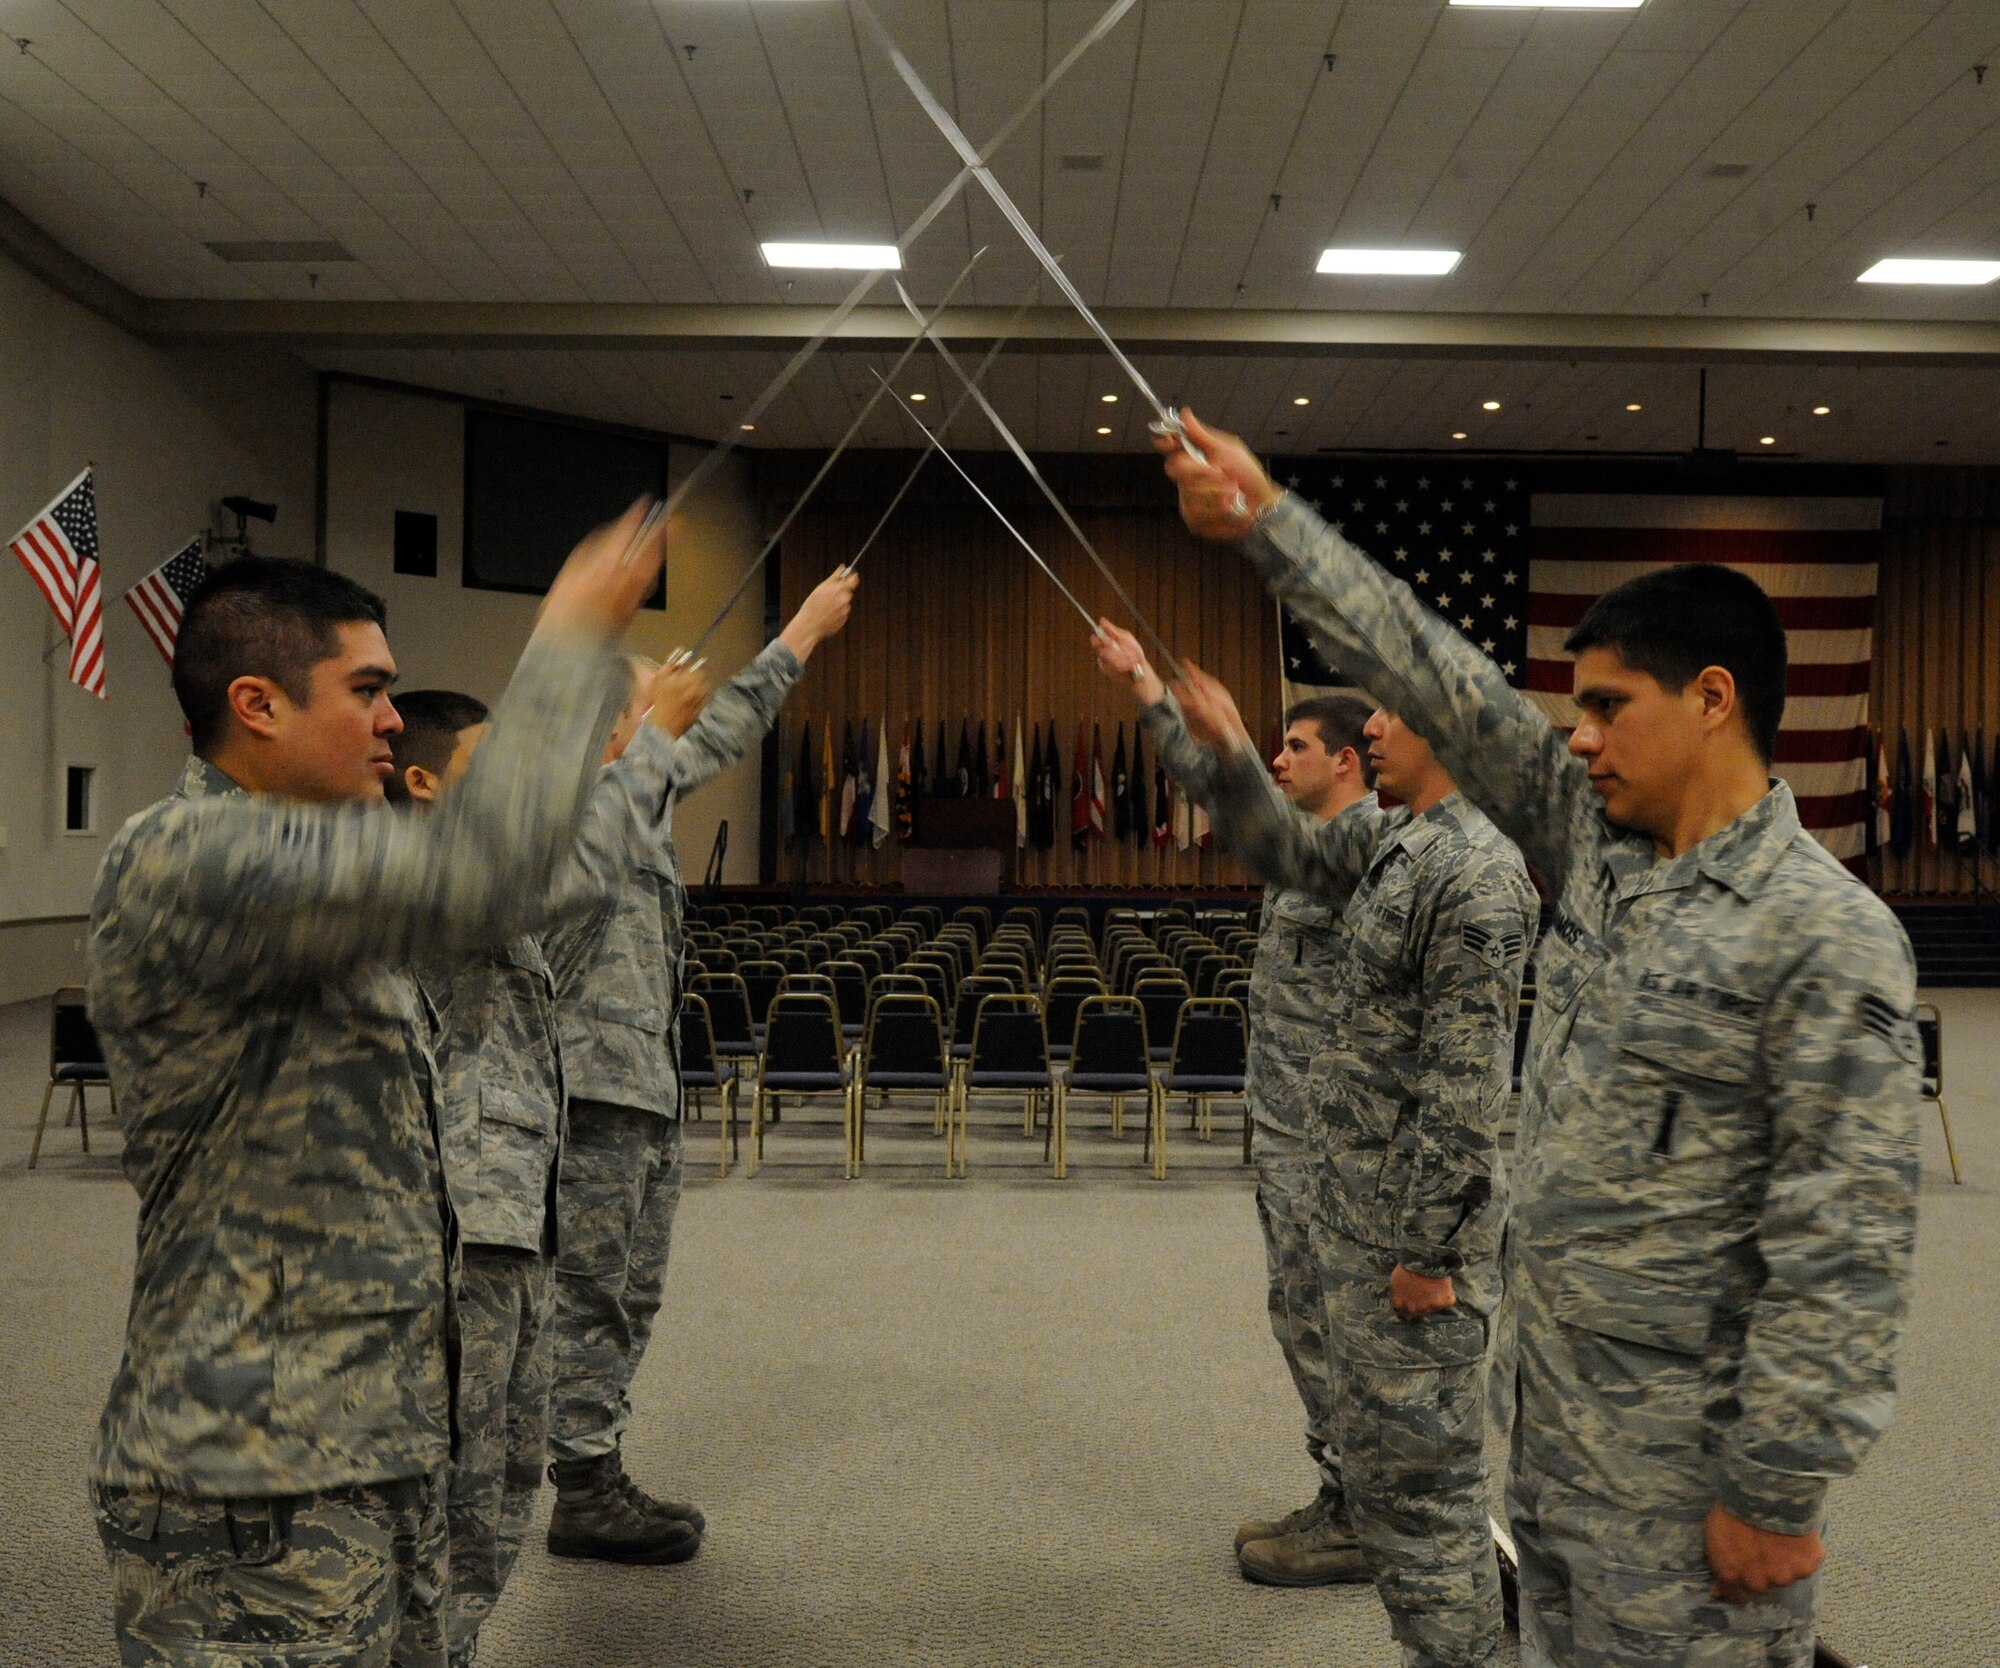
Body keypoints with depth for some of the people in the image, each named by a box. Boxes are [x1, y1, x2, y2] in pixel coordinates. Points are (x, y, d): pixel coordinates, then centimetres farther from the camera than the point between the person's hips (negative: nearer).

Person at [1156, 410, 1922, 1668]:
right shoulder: (1596, 840, 2)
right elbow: (1436, 679, 0)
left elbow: (1845, 1252, -20)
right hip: (1557, 1409, 8)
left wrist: (1779, 1493, -18)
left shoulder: (1829, 940, -19)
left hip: (1688, 1451, -7)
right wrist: (1266, 519, 0)